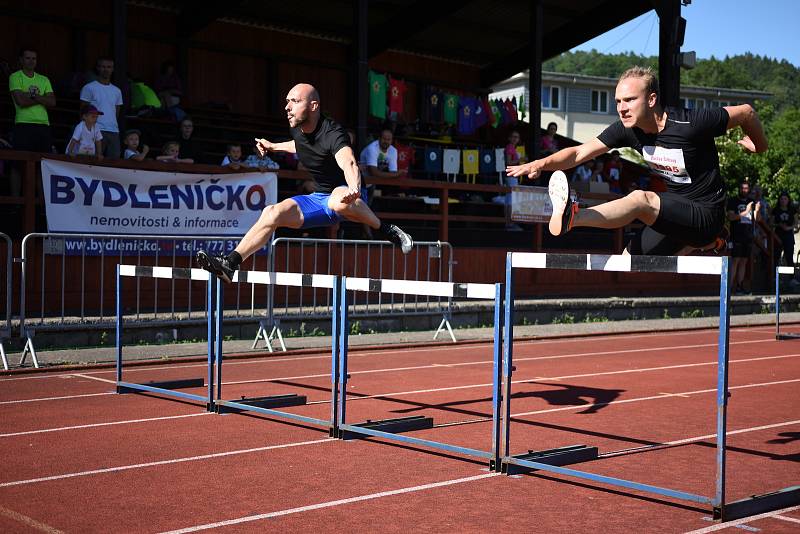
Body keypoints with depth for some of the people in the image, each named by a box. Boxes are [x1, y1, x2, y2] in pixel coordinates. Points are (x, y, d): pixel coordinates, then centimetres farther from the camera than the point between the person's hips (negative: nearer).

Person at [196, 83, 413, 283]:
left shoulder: (332, 133, -24)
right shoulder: (297, 129, 1)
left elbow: (348, 164, -45)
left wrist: (354, 190, -66)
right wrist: (273, 147, 40)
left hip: (344, 194, -7)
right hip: (319, 198, 7)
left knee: (338, 201, -43)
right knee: (272, 213, -11)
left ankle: (385, 229, -22)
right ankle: (230, 263, -10)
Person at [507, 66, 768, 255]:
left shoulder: (691, 124, -21)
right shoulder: (627, 130, -5)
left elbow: (746, 112, -7)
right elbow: (580, 153, -6)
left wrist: (758, 144, 12)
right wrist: (541, 163, -23)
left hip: (705, 216, -8)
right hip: (676, 213, 8)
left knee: (640, 199, -33)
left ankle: (570, 217, -56)